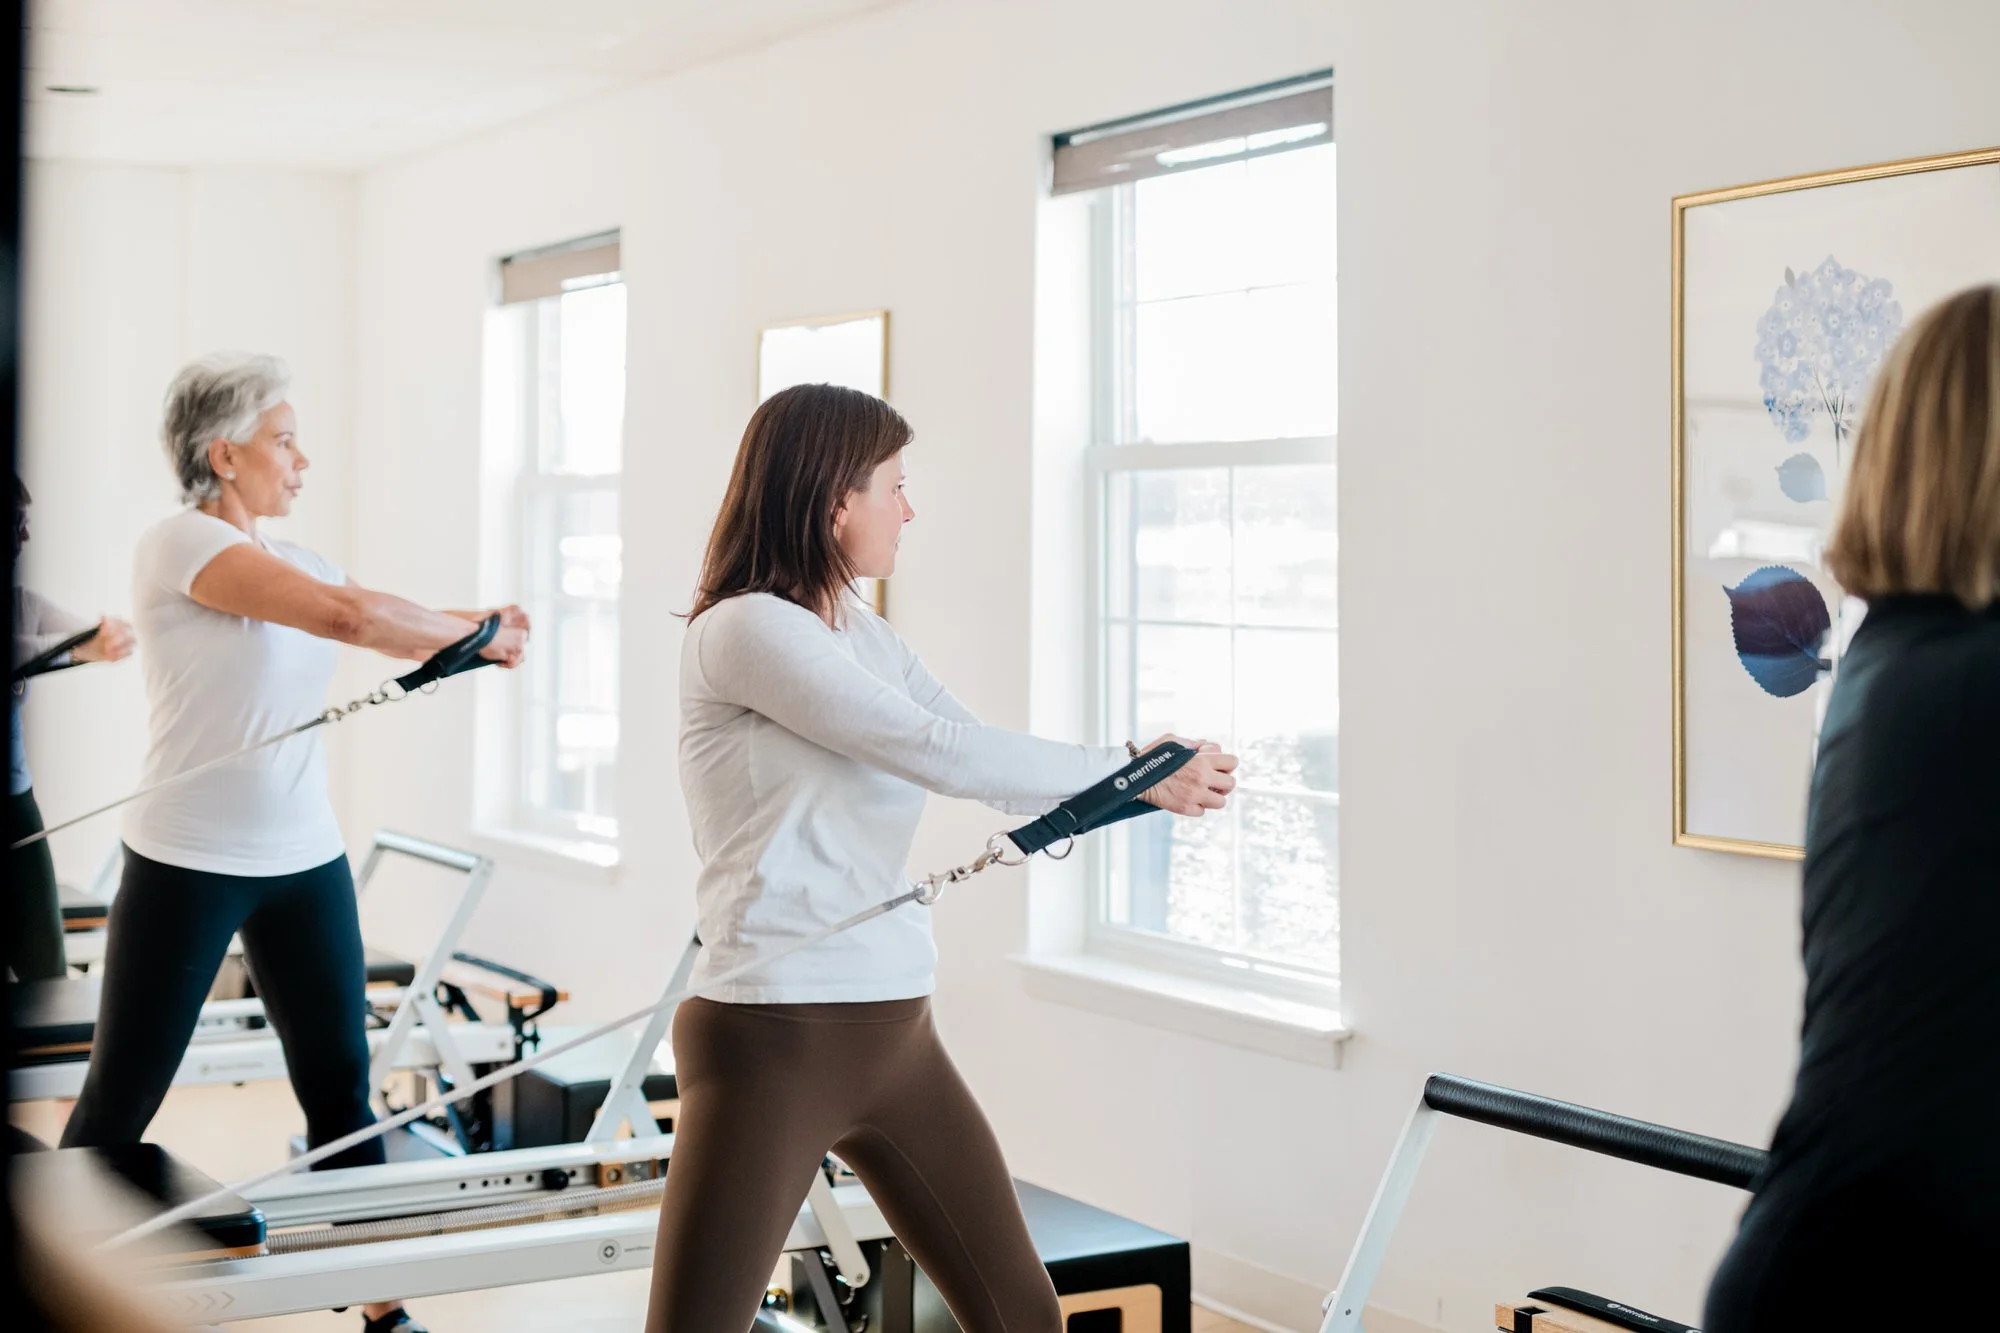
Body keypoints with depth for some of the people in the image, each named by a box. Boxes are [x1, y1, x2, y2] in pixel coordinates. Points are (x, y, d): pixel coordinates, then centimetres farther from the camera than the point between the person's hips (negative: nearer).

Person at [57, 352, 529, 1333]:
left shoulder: (293, 558, 13)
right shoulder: (179, 543, -13)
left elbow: (402, 629, 9)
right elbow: (344, 614, -23)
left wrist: (486, 627, -11)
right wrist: (481, 634, -13)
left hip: (305, 861, 7)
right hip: (187, 866, -7)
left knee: (341, 1084, 7)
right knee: (121, 1099, 3)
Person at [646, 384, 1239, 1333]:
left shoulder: (867, 637, 14)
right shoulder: (742, 629, -12)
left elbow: (979, 758, 8)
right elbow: (940, 752, -17)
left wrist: (1153, 771, -6)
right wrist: (1137, 775, -10)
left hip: (894, 1036, 8)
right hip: (770, 1040, -8)